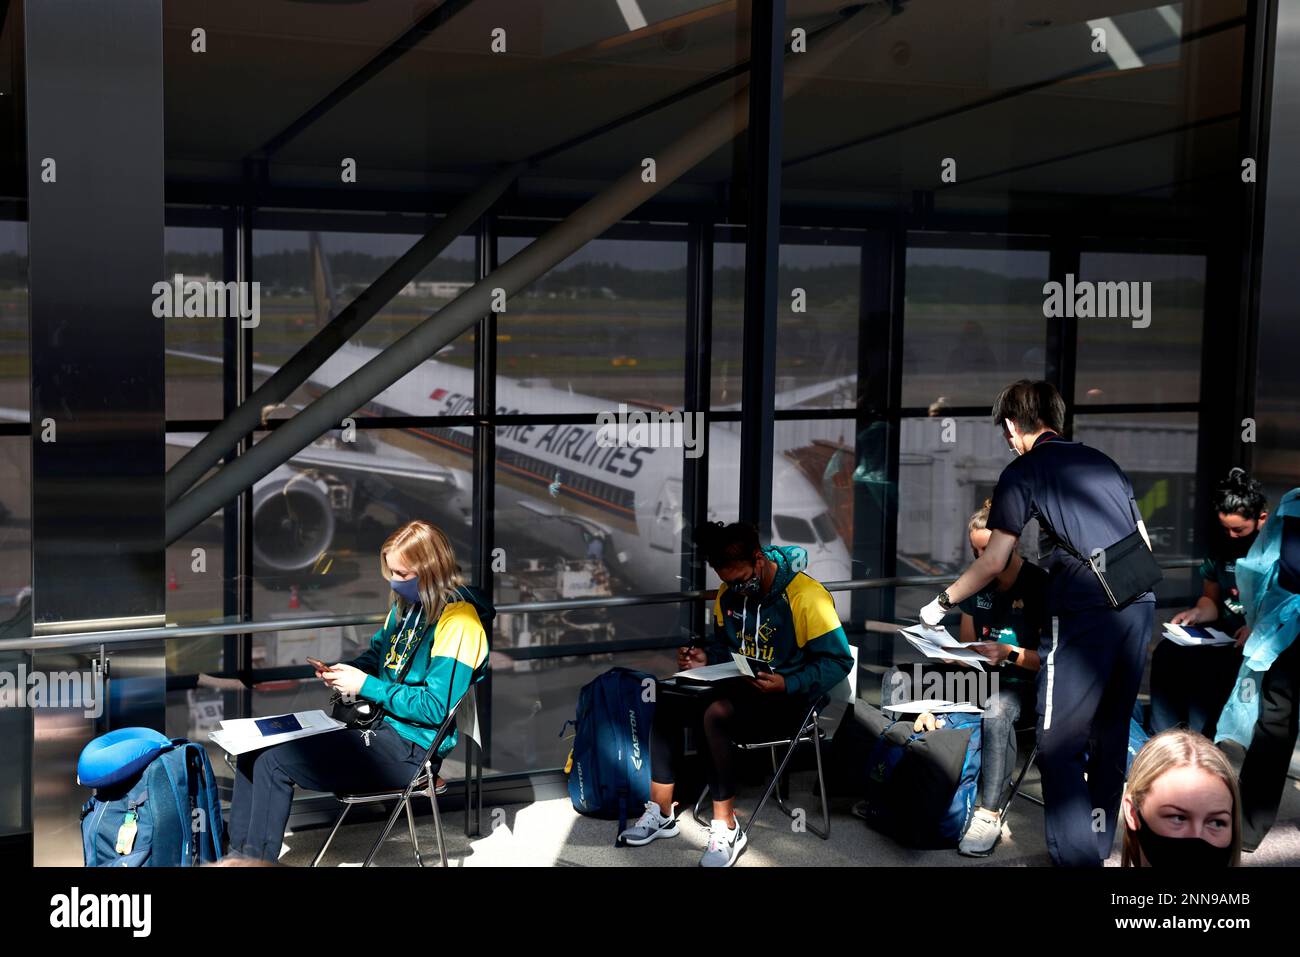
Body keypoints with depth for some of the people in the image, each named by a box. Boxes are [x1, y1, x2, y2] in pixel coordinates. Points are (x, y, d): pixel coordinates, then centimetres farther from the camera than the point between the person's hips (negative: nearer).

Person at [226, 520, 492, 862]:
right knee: (254, 751, 1)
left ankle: (255, 859, -3)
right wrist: (343, 671, 2)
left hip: (411, 748, -9)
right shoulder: (406, 605, 9)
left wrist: (365, 685, -18)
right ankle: (239, 854, 7)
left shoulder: (457, 622, -19)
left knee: (274, 763, -17)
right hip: (379, 723, 9)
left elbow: (436, 707, -23)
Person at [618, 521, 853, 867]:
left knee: (715, 714, -32)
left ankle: (726, 829, -21)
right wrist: (706, 658, -3)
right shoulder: (728, 594, 3)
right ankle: (661, 813, -3)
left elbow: (838, 662, -17)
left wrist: (787, 684, -29)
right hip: (740, 688, 7)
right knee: (668, 704, -13)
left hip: (787, 699, -7)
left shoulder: (805, 596, -18)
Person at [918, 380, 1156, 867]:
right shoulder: (1103, 462, 20)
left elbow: (993, 562, 2)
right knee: (1111, 734, 17)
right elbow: (1144, 544, 20)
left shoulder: (1023, 471, 3)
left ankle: (1076, 857, -6)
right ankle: (1100, 843, 27)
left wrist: (943, 602, 15)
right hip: (1139, 606, 7)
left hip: (1083, 614, -7)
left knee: (1060, 745, -2)